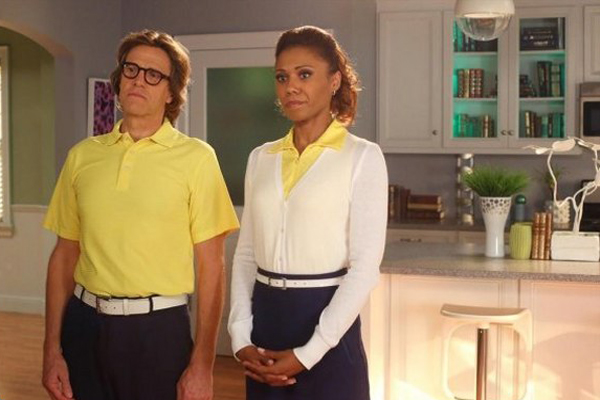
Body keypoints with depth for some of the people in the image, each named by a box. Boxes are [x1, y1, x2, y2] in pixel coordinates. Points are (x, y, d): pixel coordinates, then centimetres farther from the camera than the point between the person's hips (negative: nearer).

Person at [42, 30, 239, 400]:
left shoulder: (196, 157, -6)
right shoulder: (83, 155, 5)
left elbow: (211, 267, -6)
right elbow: (65, 256, 9)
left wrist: (202, 365, -9)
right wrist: (52, 349, 4)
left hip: (158, 327, -3)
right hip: (84, 324, 3)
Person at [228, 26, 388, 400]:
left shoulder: (363, 157, -7)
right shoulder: (261, 158, 7)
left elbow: (366, 267, -12)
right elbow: (246, 254, 9)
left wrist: (308, 353, -14)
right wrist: (240, 337, -3)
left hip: (327, 327, -4)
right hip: (265, 322, 4)